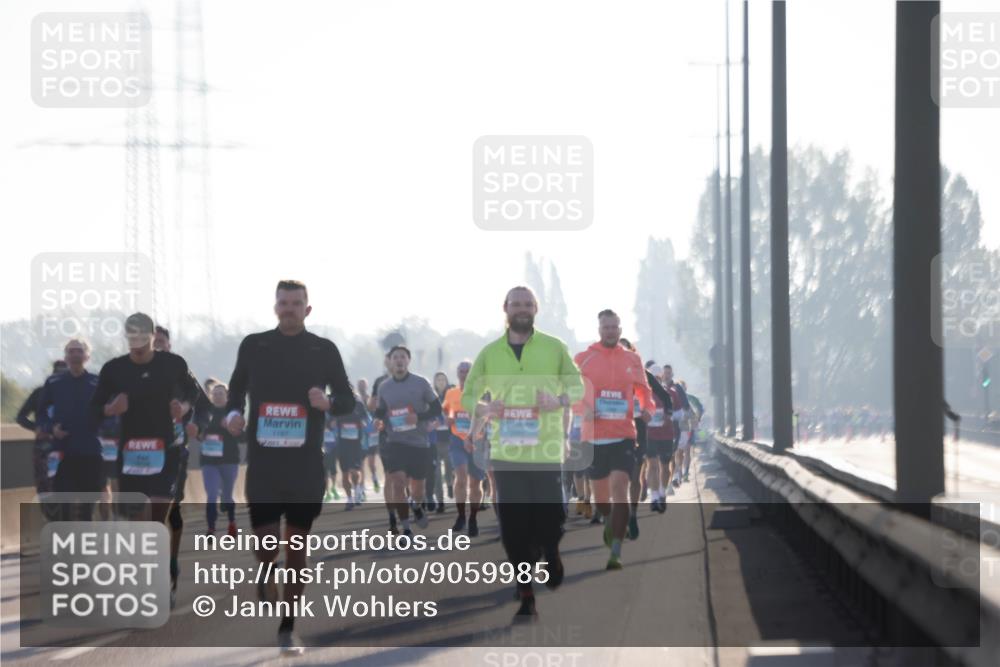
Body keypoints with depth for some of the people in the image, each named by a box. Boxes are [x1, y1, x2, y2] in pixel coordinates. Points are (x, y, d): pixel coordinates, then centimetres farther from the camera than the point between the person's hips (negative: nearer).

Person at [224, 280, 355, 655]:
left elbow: (348, 399, 7)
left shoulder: (324, 350, 4)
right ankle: (265, 580, 28)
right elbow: (237, 388, 16)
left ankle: (287, 629, 11)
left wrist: (329, 402, -15)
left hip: (306, 466, 0)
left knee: (297, 549, 3)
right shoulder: (253, 346, 5)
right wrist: (233, 413, -5)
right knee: (266, 545, -7)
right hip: (263, 464, 0)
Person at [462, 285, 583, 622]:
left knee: (548, 521, -3)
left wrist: (560, 400, -14)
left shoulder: (554, 348, 5)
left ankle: (551, 559, 32)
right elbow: (467, 395, 14)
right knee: (513, 527, -2)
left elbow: (578, 386, 8)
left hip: (546, 452, -1)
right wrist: (482, 409, -9)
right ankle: (526, 598, 5)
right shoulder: (489, 353, 9)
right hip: (506, 452, 1)